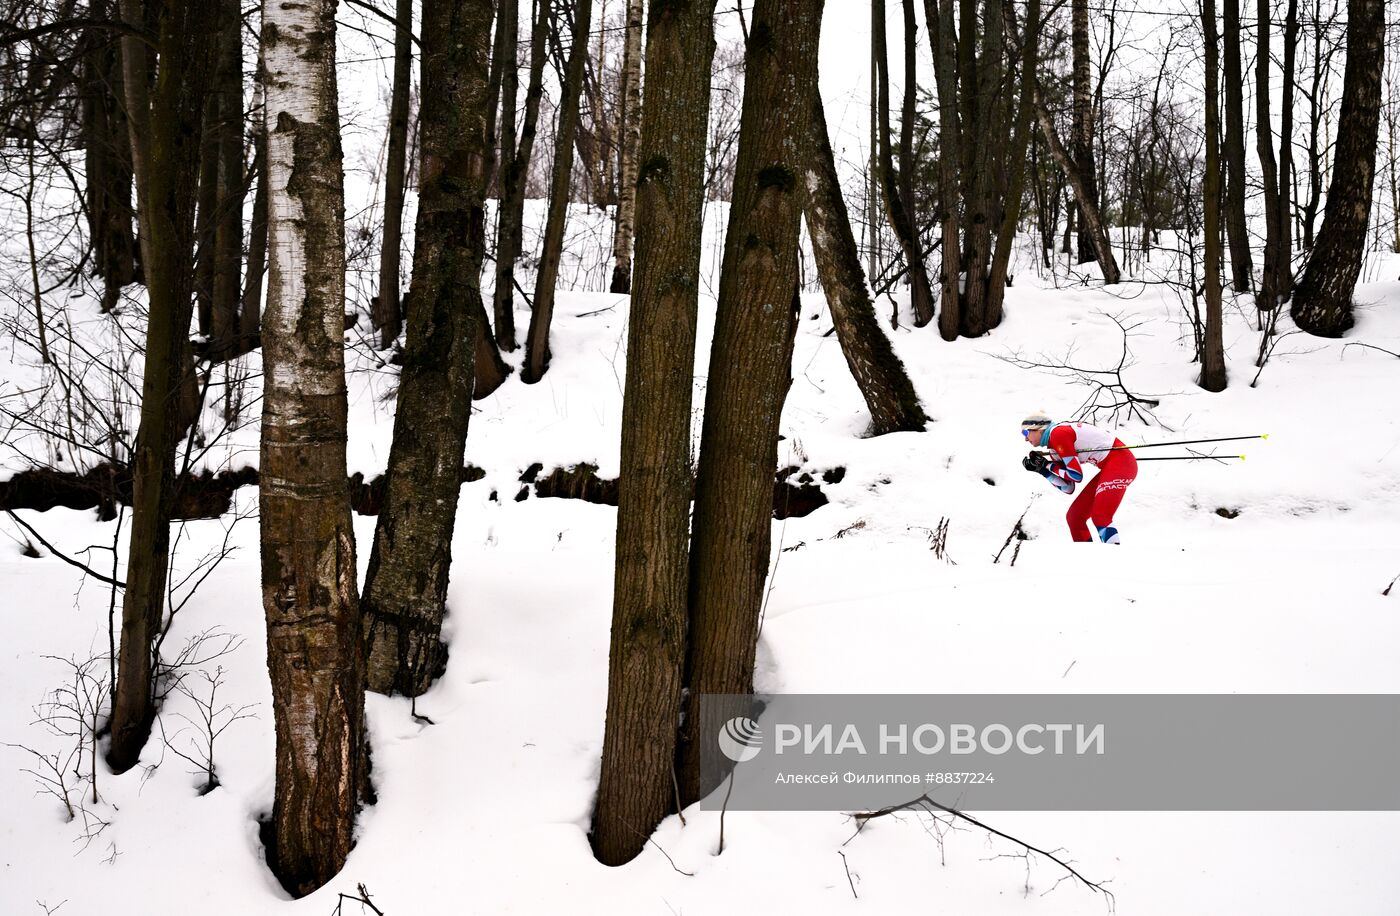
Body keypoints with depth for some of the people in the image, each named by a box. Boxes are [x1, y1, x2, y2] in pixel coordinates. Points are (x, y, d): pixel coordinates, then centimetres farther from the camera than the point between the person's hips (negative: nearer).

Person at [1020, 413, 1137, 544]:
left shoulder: (1057, 433, -13)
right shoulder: (1054, 446, 14)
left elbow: (1076, 475, -15)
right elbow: (1068, 487, 13)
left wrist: (1047, 465, -4)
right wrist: (1041, 469, 6)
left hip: (1121, 462, -10)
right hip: (1109, 467, 10)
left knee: (1100, 517, -24)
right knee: (1074, 516, 11)